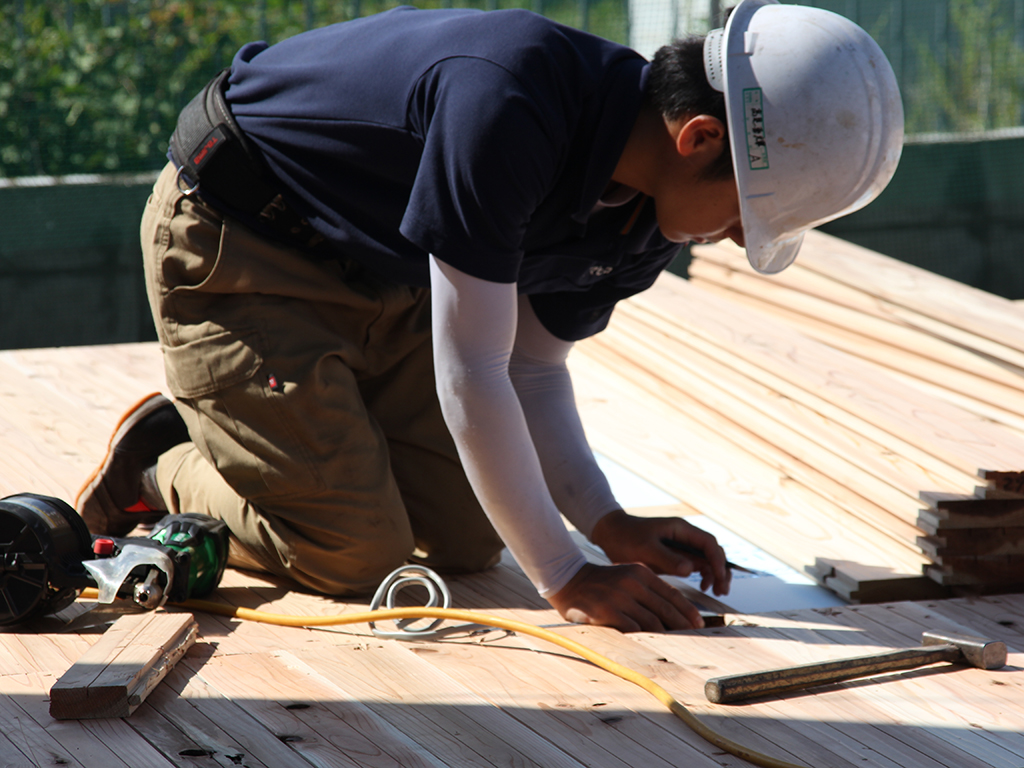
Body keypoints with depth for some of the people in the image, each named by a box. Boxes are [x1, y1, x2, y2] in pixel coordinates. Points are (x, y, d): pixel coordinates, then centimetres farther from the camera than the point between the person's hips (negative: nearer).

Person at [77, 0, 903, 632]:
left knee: (468, 541, 6)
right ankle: (161, 467, 11)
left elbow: (531, 368, 3)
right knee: (356, 554, -13)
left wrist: (609, 523, -12)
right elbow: (469, 374, -34)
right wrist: (567, 578, -28)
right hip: (234, 248, -8)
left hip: (381, 281, 8)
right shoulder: (507, 109, -38)